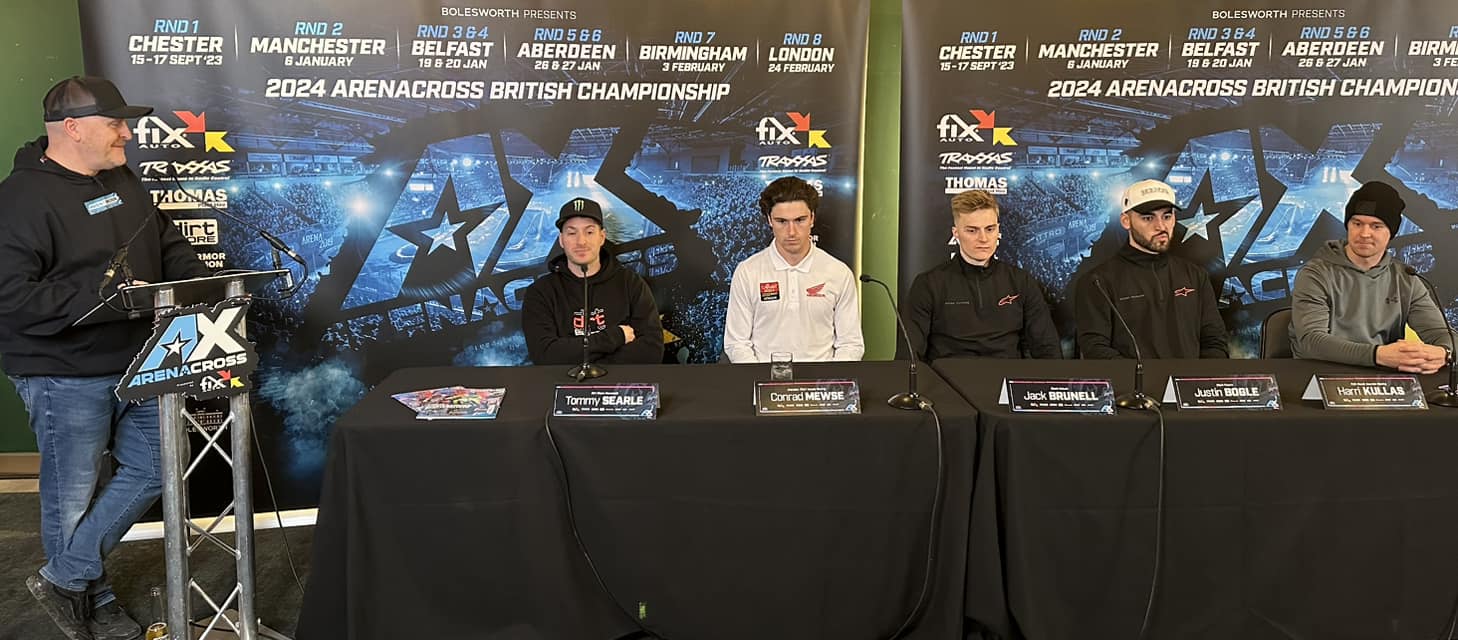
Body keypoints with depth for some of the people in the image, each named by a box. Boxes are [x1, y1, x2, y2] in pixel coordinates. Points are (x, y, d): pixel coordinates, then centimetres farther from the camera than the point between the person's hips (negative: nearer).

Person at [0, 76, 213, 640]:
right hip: (66, 377, -8)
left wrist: (205, 284, -1)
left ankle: (64, 578, 27)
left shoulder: (122, 181, 9)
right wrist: (108, 294, -27)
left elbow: (168, 246, 18)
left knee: (153, 469, 14)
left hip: (135, 365, 8)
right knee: (74, 496, 7)